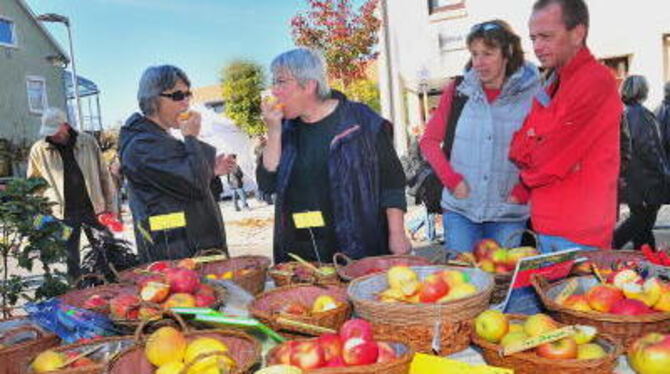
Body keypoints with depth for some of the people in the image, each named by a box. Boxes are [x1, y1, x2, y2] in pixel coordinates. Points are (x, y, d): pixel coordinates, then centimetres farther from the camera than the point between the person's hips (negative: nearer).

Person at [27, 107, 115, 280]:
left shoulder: (88, 142, -1)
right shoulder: (38, 150, -1)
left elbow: (104, 175, 4)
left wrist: (109, 205, 4)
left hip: (94, 208, 0)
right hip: (64, 214, 0)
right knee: (71, 259, 8)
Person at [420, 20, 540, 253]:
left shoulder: (531, 94, -4)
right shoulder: (457, 91, 0)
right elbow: (429, 141, 4)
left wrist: (522, 193, -8)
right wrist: (453, 180, -6)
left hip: (508, 215, 0)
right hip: (459, 209, 1)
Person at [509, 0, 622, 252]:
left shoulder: (596, 82, -14)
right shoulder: (551, 85, 14)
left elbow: (556, 160, -17)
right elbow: (518, 147, 8)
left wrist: (527, 176, 1)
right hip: (547, 224, 8)